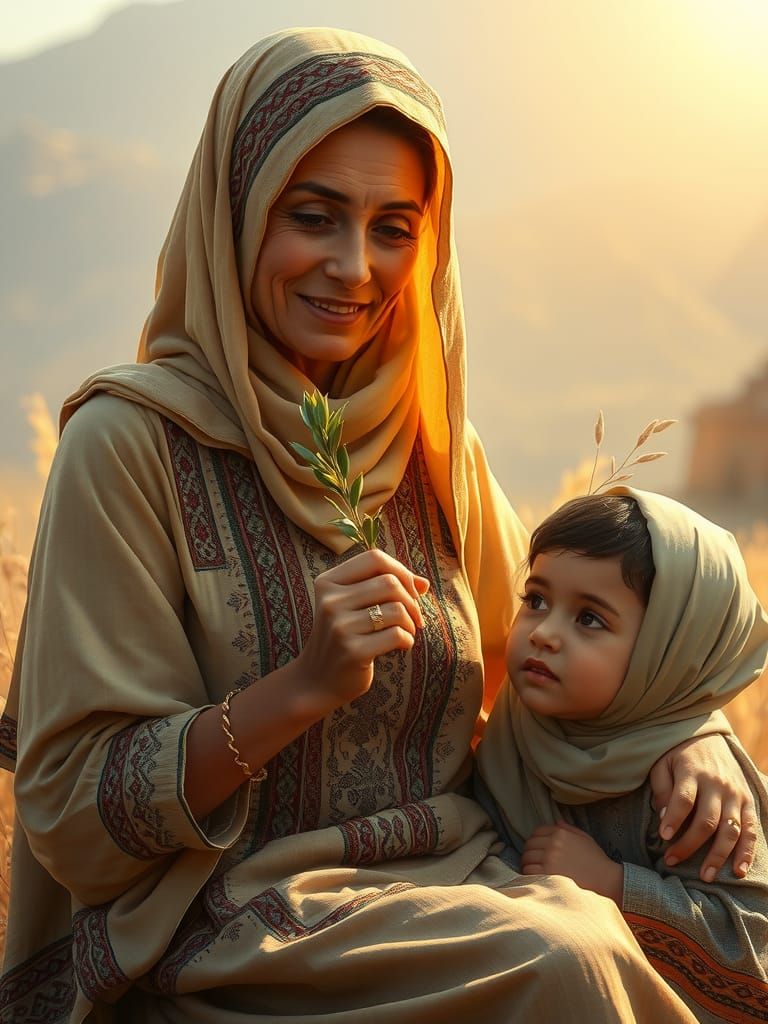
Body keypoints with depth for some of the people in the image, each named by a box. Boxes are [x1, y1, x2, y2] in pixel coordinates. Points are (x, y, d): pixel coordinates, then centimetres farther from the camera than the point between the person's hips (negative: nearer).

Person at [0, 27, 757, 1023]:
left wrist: (694, 735, -1)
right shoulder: (132, 443, -9)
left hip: (452, 885, 5)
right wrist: (307, 686, -22)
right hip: (231, 931, -5)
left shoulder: (437, 452, 7)